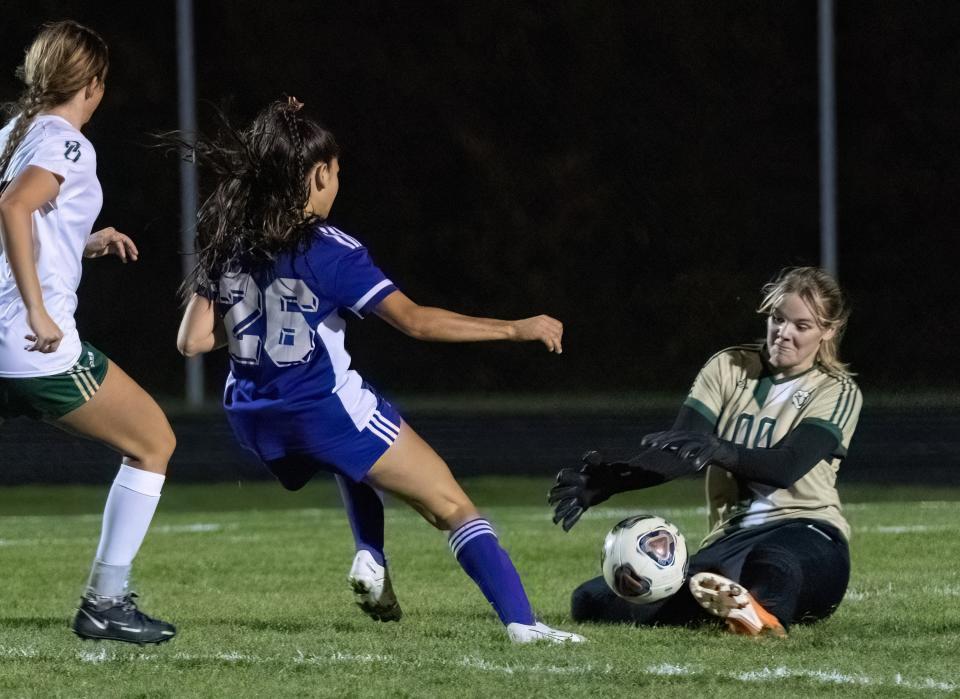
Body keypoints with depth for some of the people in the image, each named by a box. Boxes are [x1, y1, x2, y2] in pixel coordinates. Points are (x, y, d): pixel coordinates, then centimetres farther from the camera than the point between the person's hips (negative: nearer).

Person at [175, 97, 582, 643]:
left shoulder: (227, 243, 2)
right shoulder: (326, 251, -14)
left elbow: (193, 341, 3)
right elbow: (416, 321, -18)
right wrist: (517, 330, -14)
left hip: (255, 419, 6)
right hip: (325, 409, -6)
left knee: (355, 458, 40)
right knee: (454, 508, 2)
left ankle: (371, 557, 18)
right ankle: (521, 622, -12)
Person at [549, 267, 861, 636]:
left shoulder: (839, 392, 3)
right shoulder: (729, 368, 12)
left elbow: (787, 465, -16)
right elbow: (677, 451, -1)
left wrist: (718, 450, -38)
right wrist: (609, 480, -21)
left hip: (807, 535, -4)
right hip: (729, 542, 4)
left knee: (774, 561, -43)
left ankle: (762, 611, -68)